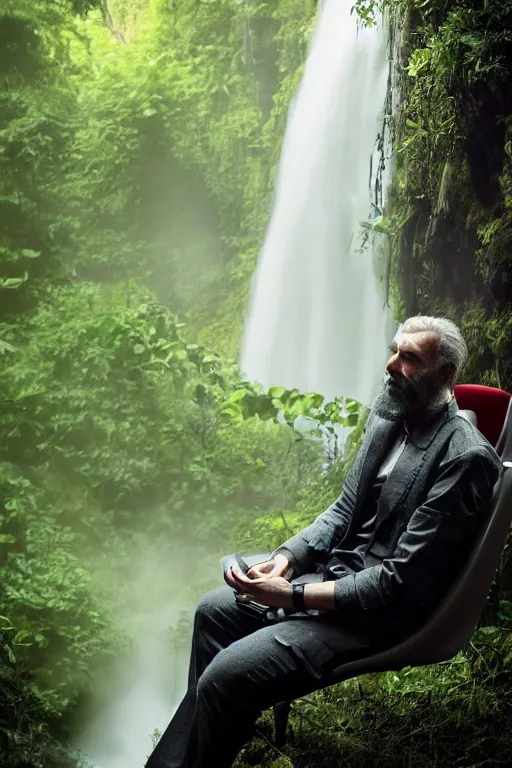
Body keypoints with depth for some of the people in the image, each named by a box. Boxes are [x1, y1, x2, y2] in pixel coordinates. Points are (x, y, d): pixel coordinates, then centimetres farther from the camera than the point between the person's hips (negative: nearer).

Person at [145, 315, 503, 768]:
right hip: (339, 572, 9)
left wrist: (294, 596, -22)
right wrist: (287, 558, -3)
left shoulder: (466, 457, -22)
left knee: (225, 678, -19)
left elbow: (400, 582, -23)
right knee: (214, 610, 10)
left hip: (386, 612, -9)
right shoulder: (389, 417, 5)